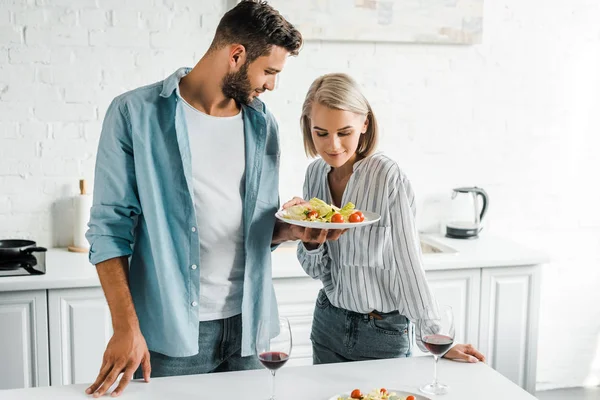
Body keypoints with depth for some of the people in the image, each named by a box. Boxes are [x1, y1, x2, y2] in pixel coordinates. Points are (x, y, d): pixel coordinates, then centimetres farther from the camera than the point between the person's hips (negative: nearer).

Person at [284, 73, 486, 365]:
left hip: (384, 331, -5)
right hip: (327, 322, 5)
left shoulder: (387, 176, -21)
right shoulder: (316, 172, -3)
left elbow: (408, 265, -16)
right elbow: (317, 271, 1)